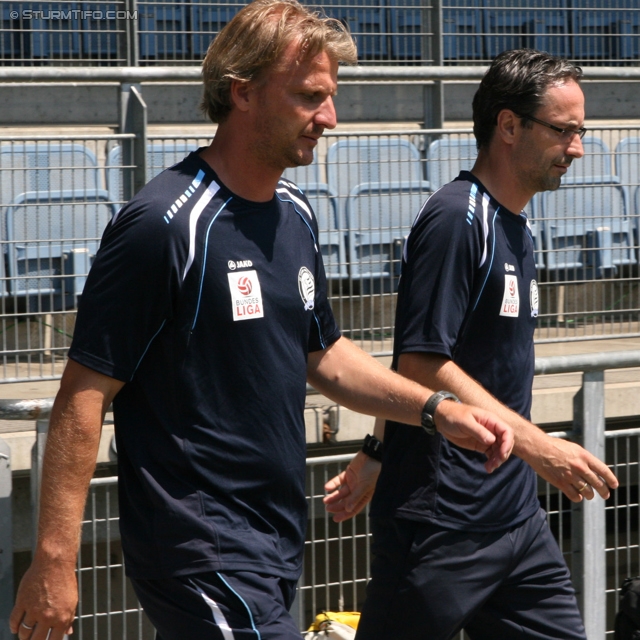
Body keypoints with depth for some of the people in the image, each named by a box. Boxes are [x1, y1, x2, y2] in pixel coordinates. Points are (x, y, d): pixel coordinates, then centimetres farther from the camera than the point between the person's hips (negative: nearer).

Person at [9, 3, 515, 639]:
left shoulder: (295, 215, 10)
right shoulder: (163, 223, -16)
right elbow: (84, 395, -17)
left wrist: (438, 411, 9)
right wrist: (54, 560, -20)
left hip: (275, 550, 8)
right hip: (201, 557, -8)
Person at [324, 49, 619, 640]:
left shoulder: (516, 228, 15)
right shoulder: (457, 219, -13)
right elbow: (419, 365, -19)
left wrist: (375, 459, 19)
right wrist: (537, 446, -21)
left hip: (517, 515, 9)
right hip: (441, 519, -9)